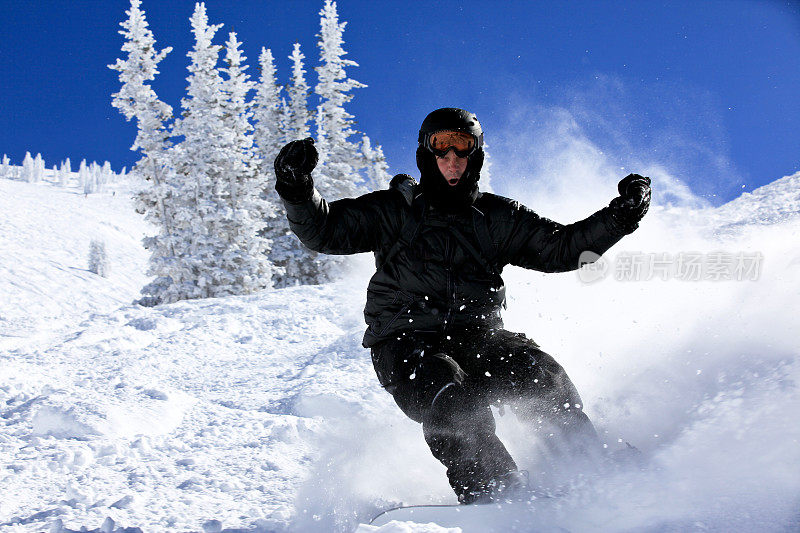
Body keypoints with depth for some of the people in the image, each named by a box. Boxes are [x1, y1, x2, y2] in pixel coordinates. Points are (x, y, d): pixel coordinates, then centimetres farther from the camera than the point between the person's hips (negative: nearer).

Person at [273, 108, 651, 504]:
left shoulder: (497, 217, 14)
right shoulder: (394, 211, 6)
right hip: (406, 342, -2)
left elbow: (560, 248, 12)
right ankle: (496, 497, -30)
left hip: (476, 336, 2)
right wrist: (297, 190, -19)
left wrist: (619, 217, 1)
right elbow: (326, 231, 0)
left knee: (536, 373, -25)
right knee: (450, 400, -33)